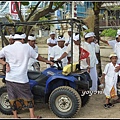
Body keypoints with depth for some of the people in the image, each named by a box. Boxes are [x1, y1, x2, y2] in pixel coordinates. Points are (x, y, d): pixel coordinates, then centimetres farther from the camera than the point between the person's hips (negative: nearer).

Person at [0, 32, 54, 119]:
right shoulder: (27, 47, -3)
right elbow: (38, 57, 8)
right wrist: (47, 61, 22)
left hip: (9, 78, 2)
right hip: (21, 78, -2)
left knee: (12, 98, 13)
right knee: (28, 97, 12)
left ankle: (15, 116, 21)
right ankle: (32, 116, 17)